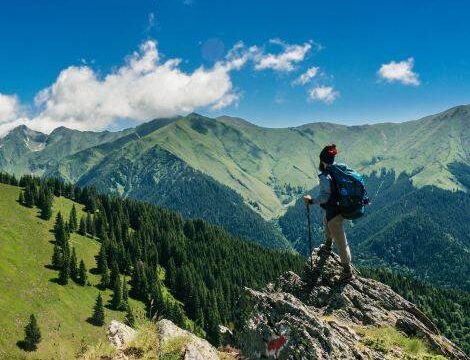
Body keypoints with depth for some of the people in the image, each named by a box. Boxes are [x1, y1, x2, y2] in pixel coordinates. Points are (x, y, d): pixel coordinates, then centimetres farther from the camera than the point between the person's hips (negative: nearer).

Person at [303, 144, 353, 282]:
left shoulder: (325, 177, -27)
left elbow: (324, 196, -35)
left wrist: (311, 201, -27)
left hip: (334, 212, -9)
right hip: (341, 207, 9)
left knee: (341, 242, 2)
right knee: (327, 224, 37)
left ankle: (347, 271, 14)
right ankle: (327, 247, 62)